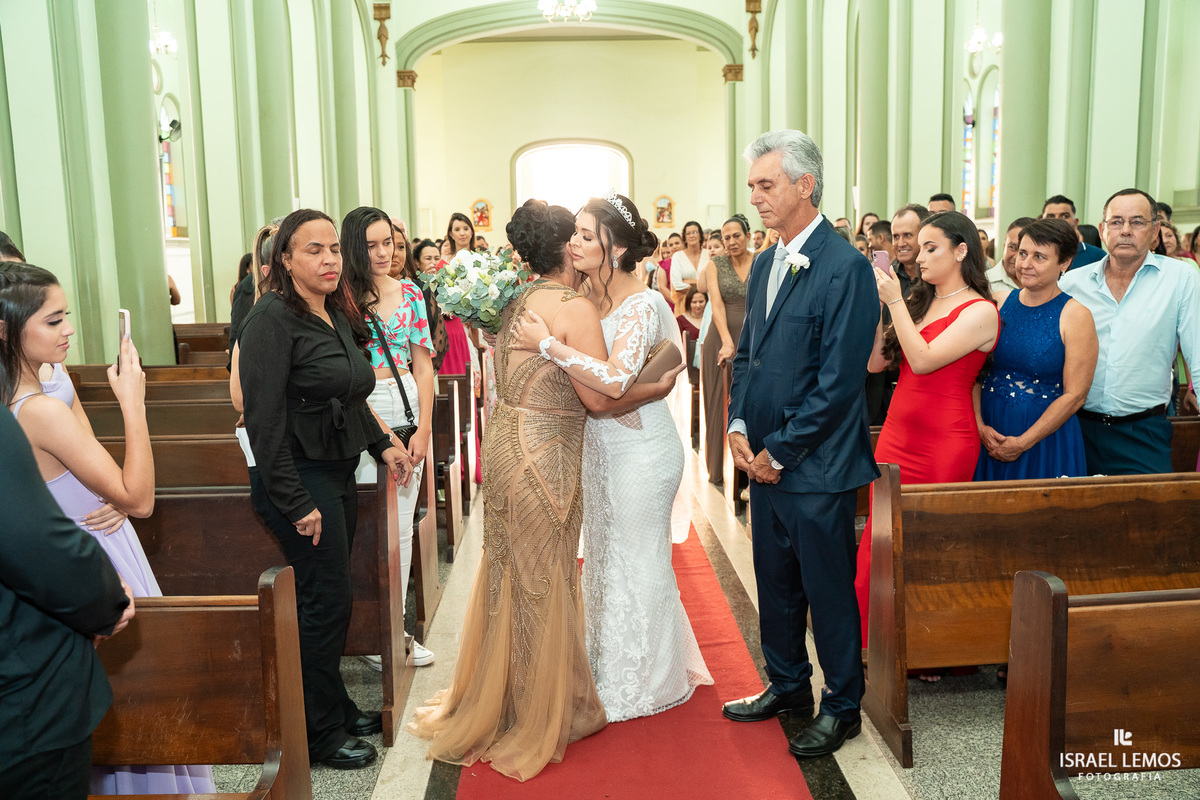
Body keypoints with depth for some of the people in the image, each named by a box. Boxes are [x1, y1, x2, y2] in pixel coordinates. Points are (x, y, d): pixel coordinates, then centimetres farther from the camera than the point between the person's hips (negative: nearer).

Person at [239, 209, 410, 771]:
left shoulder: (338, 315, 9)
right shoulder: (273, 318, -17)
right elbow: (264, 420, -21)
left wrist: (381, 444, 13)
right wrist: (296, 505, -21)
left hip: (339, 474, 8)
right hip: (301, 478, -8)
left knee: (332, 599, 17)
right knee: (325, 601, 0)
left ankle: (336, 707, 32)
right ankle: (321, 735, 16)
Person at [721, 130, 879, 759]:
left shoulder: (845, 269, -16)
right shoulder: (764, 264, 10)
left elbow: (838, 383, -19)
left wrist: (779, 452, -14)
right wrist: (738, 426, 2)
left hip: (816, 467, -7)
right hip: (765, 461, 8)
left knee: (828, 590, 7)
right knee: (775, 582, 19)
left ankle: (842, 706, 26)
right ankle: (787, 685, 38)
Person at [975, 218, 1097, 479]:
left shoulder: (1075, 315, -7)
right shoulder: (999, 303, 4)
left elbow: (1074, 395, -11)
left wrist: (1022, 443, -13)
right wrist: (979, 425, -9)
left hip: (1045, 437, -3)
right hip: (990, 434, 3)